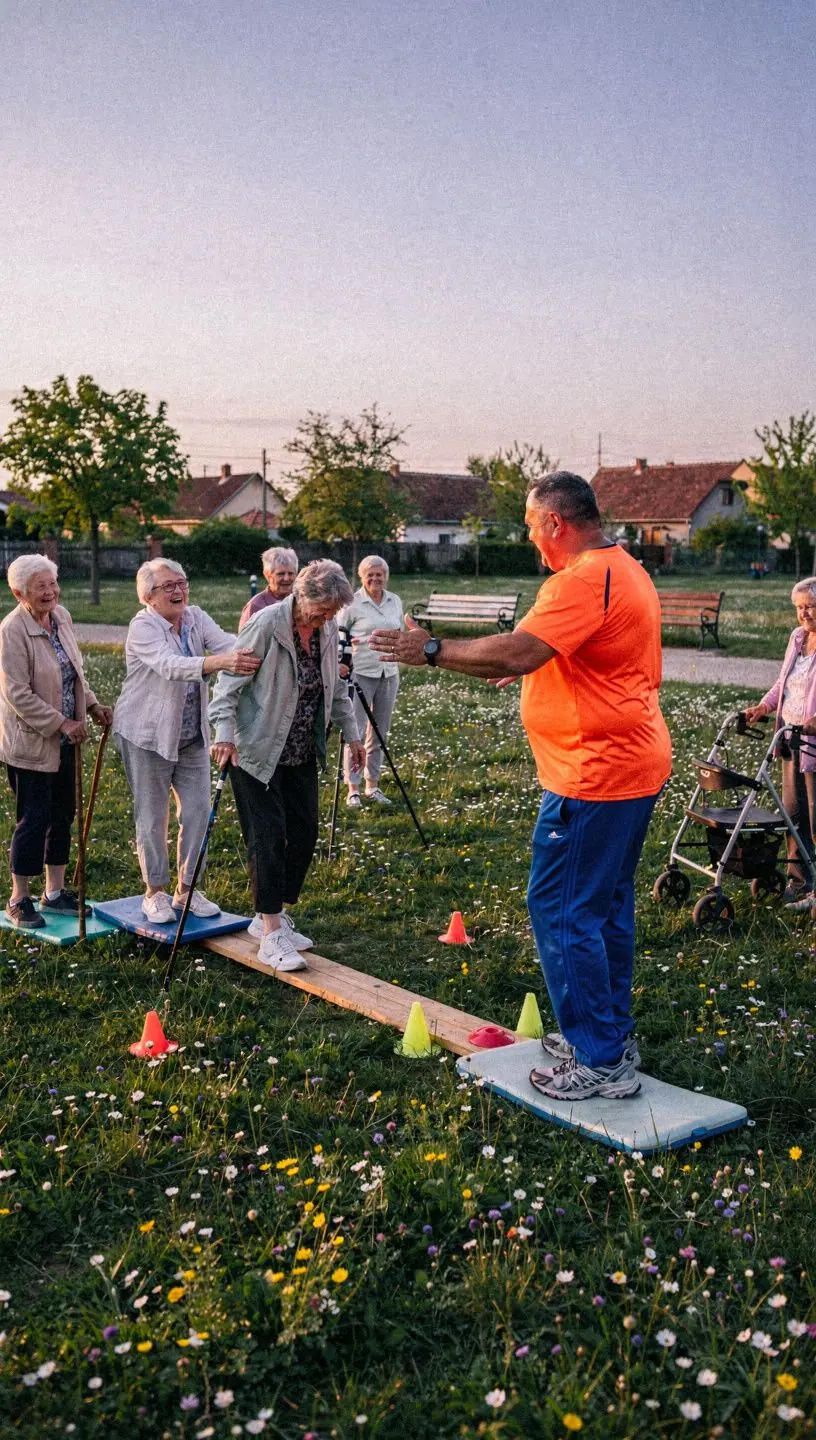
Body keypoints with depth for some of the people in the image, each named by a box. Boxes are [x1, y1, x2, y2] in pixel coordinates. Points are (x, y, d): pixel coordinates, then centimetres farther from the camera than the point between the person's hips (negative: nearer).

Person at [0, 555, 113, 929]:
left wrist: (92, 705, 4)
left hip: (63, 741, 8)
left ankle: (55, 892, 27)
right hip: (30, 744, -8)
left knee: (62, 814, 14)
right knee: (34, 819, -1)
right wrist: (62, 724, -21)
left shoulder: (61, 616, 3)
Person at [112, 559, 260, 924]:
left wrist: (251, 655, -40)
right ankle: (154, 893, 18)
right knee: (152, 816, 3)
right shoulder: (142, 627, -17)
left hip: (192, 734, 6)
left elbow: (230, 644, -16)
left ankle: (186, 889, 20)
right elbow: (170, 666, -36)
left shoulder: (196, 618, 1)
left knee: (198, 812, 6)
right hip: (148, 734, -6)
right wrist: (220, 662, -51)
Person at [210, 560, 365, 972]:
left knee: (305, 834, 7)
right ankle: (271, 937, -3)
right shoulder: (266, 624, -18)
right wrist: (224, 733, -27)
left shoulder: (328, 630, 2)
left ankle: (270, 917, 23)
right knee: (268, 836, -9)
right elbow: (230, 680, -17)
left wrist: (351, 733, 19)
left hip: (302, 753, 7)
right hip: (256, 751, -7)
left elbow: (336, 687, 16)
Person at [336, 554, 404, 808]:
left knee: (380, 732, 10)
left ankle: (373, 785, 19)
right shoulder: (352, 603, -6)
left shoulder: (395, 601, 10)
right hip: (360, 673, -5)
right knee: (356, 730, -6)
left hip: (389, 673, 5)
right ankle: (353, 789, 0)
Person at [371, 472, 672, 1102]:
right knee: (607, 904, 18)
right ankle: (612, 1036, 30)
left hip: (593, 773, -11)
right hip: (636, 765, 11)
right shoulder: (628, 571, 15)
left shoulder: (584, 580, -19)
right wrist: (524, 667, 21)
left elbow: (516, 652, -28)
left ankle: (600, 1062, 5)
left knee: (561, 909, -3)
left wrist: (433, 650, -19)